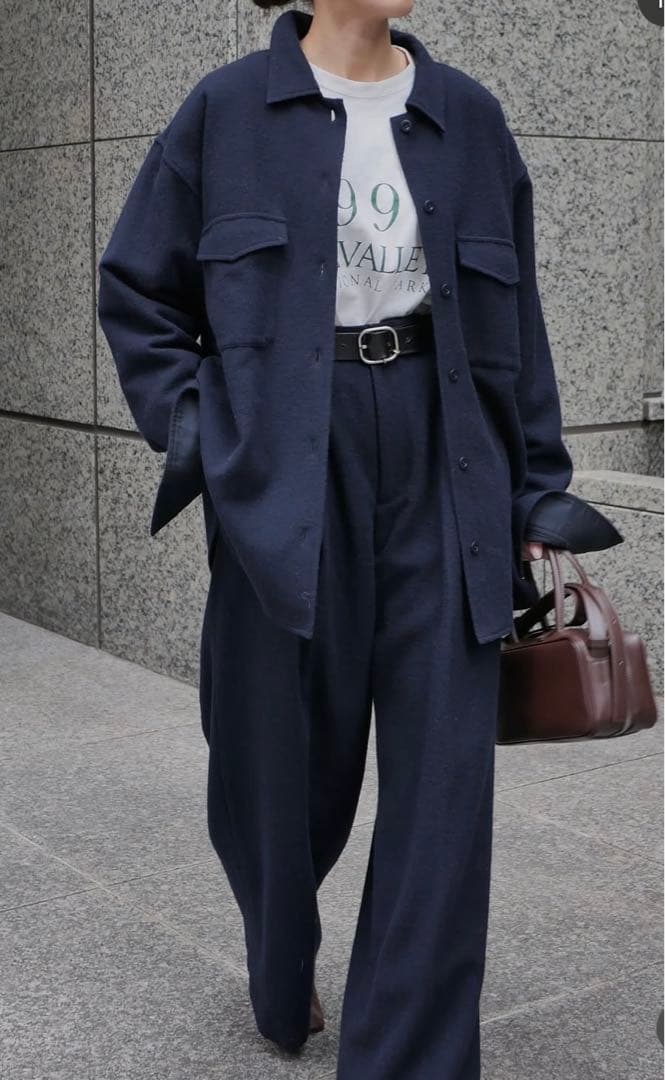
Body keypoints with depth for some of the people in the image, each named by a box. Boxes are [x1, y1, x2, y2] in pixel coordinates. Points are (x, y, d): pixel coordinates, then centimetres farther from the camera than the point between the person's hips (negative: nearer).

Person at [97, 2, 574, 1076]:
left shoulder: (469, 117, 9)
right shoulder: (228, 109, 3)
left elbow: (516, 318, 11)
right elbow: (135, 291, 8)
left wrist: (537, 491, 9)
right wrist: (196, 432, -4)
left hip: (442, 470, 2)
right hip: (286, 475, -1)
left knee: (444, 770, -1)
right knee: (287, 754, 11)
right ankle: (283, 981, 41)